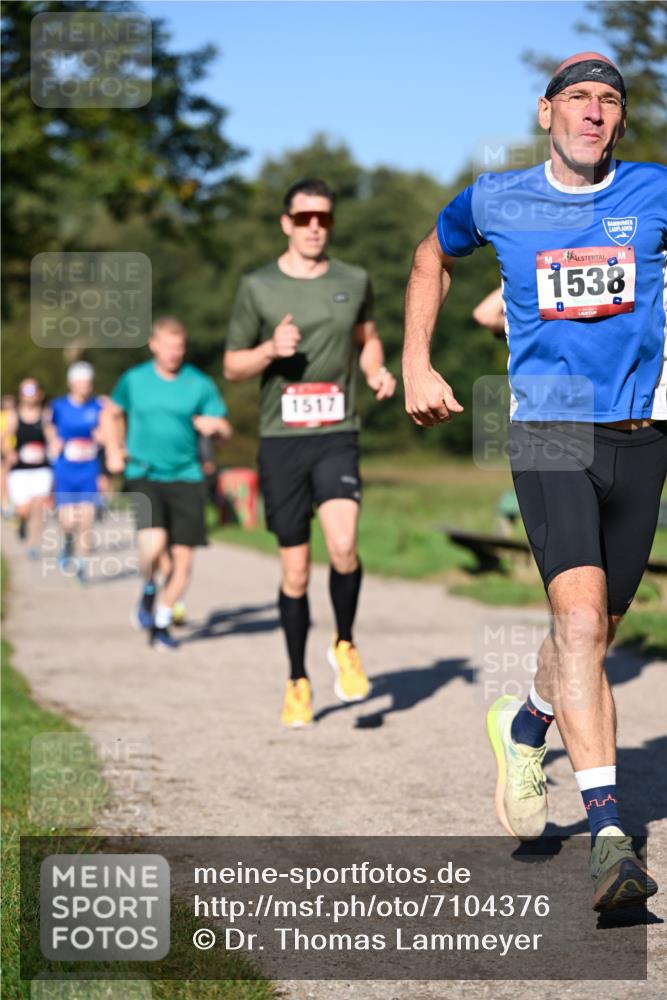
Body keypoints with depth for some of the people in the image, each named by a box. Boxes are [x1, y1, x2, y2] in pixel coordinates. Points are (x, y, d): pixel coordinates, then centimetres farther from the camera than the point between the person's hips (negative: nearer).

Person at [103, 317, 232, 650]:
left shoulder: (200, 384, 2)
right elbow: (112, 413, 22)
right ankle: (148, 591, 8)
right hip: (143, 475, -1)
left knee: (182, 557, -1)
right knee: (153, 542, -25)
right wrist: (114, 451, 9)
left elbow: (225, 429, 3)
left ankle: (161, 623, 19)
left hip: (186, 477, 1)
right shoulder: (134, 380, 4)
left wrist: (213, 424, -20)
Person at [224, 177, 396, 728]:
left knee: (343, 547, -21)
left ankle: (344, 645, 6)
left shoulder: (354, 281, 7)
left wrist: (378, 372, 4)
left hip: (337, 437, 0)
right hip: (281, 440, 0)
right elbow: (233, 366, 7)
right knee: (295, 568, 4)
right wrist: (271, 350, -12)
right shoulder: (258, 287, 2)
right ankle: (298, 682, 20)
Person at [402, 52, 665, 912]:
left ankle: (524, 727, 44)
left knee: (596, 630, 12)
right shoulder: (496, 201, 5)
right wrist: (415, 367, 16)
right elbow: (432, 260, 24)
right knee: (580, 618, -21)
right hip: (546, 432, -3)